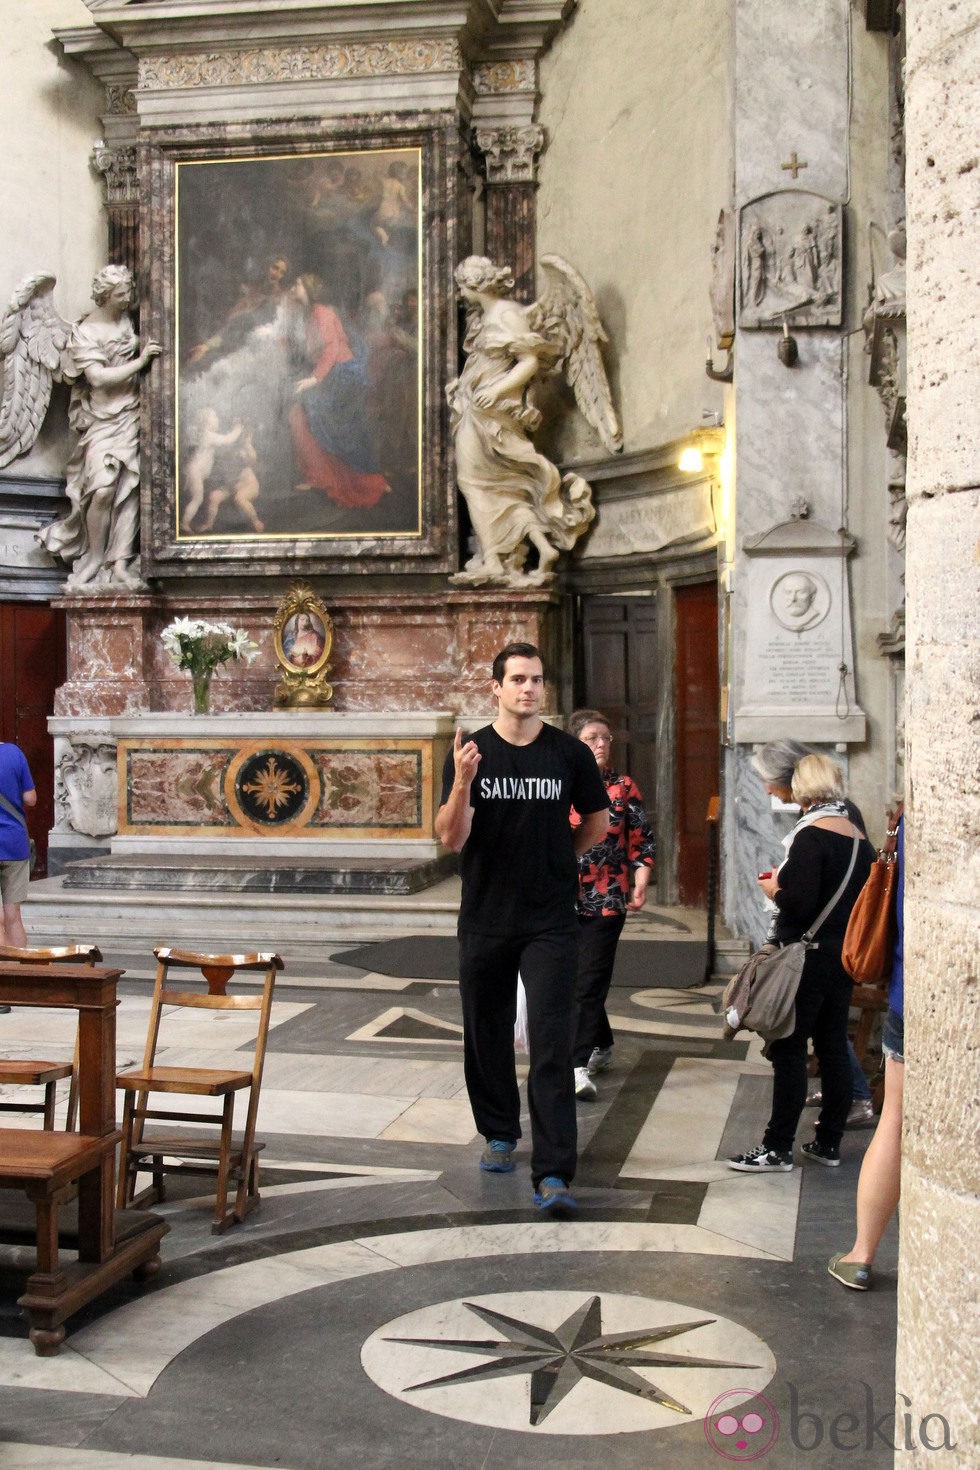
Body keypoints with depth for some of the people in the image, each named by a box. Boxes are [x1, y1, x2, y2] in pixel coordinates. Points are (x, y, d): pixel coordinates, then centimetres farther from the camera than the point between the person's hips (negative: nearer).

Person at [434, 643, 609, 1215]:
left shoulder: (570, 754, -1)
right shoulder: (471, 752, -2)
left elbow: (597, 822, 14)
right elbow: (452, 838, -11)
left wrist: (558, 858, 8)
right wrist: (463, 784, -26)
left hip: (550, 921, -1)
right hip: (484, 918, 2)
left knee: (552, 1044, -8)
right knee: (488, 1033, 15)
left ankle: (553, 1173, -8)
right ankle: (500, 1134, 36)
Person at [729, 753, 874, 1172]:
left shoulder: (811, 836, -16)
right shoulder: (860, 839, 8)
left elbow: (800, 904, -24)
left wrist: (774, 889, -4)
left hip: (810, 958, -8)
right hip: (844, 957, 8)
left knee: (788, 1050, -2)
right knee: (833, 1047, 13)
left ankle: (777, 1148, 2)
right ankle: (828, 1142, 21)